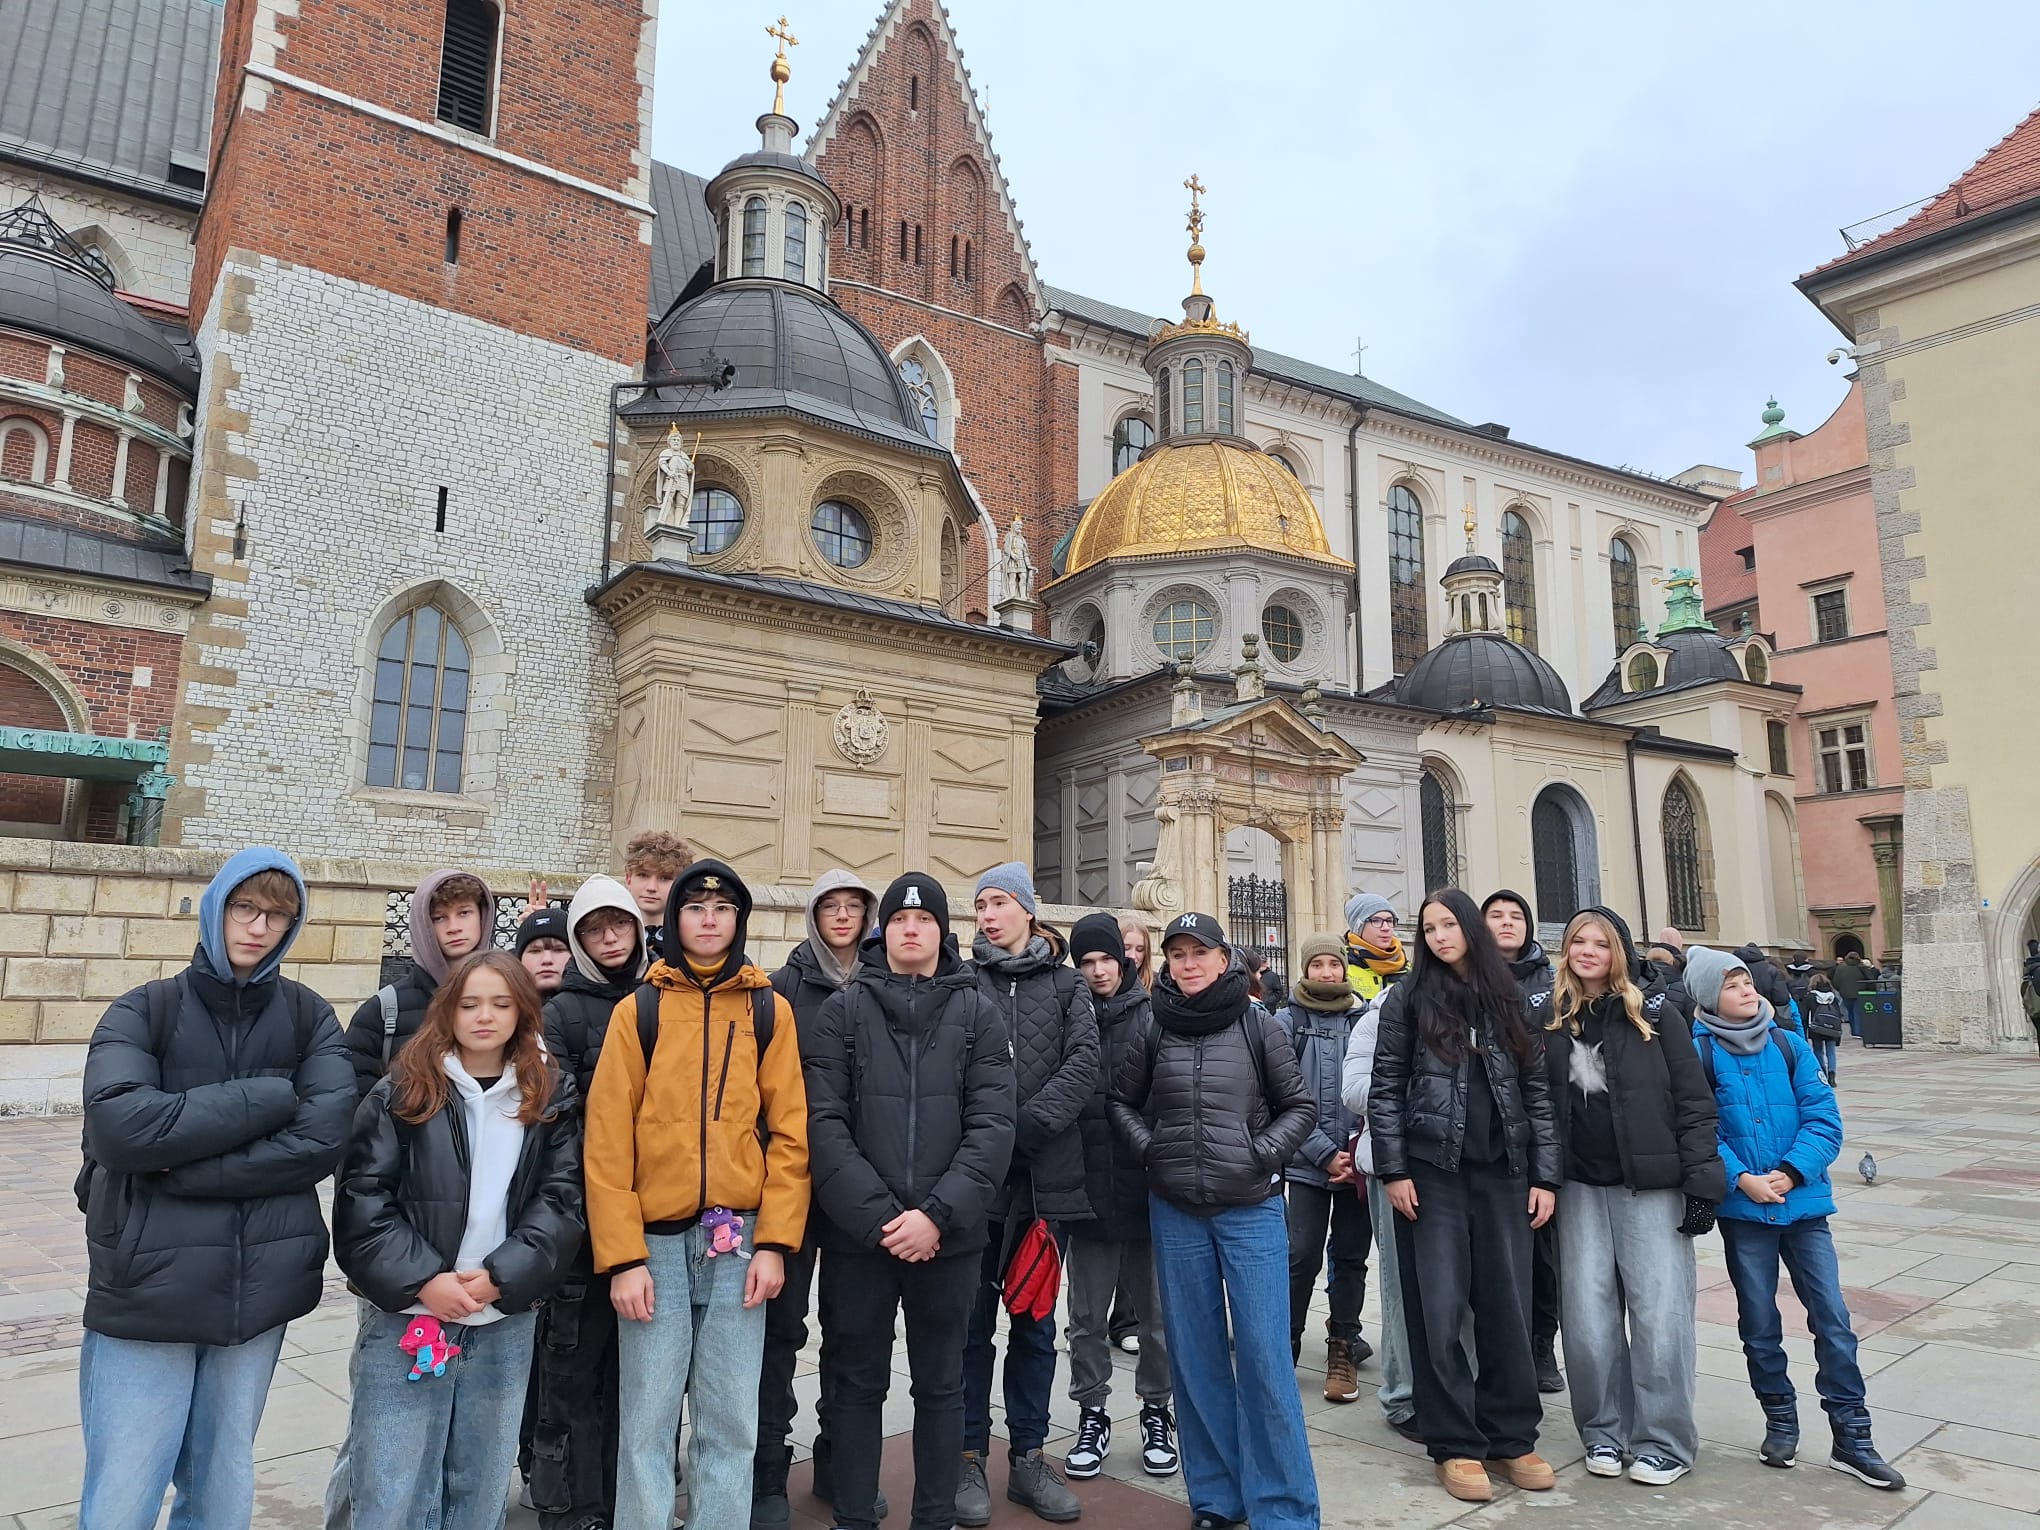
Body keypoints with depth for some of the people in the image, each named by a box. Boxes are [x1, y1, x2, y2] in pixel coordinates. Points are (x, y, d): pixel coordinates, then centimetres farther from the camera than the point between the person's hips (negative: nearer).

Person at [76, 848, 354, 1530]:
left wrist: (181, 1168, -14)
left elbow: (325, 1137, -10)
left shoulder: (310, 1017, 3)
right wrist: (270, 1096, -14)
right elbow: (117, 1125, -18)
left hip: (260, 1287, 1)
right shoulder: (143, 1011, -1)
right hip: (145, 1288, -1)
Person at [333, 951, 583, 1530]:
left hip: (506, 1326, 2)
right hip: (407, 1319, -1)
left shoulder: (553, 1098, 4)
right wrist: (422, 1280, -14)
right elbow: (361, 1197, -4)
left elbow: (562, 1201, 0)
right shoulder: (402, 1092, 1)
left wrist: (501, 1277, -13)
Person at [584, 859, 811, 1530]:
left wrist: (775, 1242, -5)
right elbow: (608, 1141, -2)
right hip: (655, 1242, -1)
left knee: (731, 1423, 8)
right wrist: (622, 1257, -8)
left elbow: (789, 1133, 2)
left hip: (740, 1241, 1)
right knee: (647, 1422, 3)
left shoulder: (770, 1010, 6)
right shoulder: (637, 1011, 2)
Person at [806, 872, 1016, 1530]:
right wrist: (878, 1216, -15)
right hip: (856, 1234, 0)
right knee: (858, 1384, 12)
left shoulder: (979, 1015, 3)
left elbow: (992, 1126, -5)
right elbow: (824, 1124, -6)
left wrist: (938, 1214, -16)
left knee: (940, 1387, 13)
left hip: (949, 1237, 1)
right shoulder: (842, 1012, 2)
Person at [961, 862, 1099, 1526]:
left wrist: (1026, 1128, -16)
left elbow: (1084, 1064, -6)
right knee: (973, 1320, 7)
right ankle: (969, 1458, 21)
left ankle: (1029, 1456, 26)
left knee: (1035, 1321, 13)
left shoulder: (1066, 985, 7)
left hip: (1046, 1175, 2)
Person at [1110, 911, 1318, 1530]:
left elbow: (1299, 1104, 4)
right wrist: (1150, 1150, -2)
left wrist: (1263, 1154, -8)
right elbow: (1121, 1100, 13)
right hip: (1175, 1213, 2)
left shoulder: (1257, 1027, -2)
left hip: (1252, 1209, -2)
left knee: (1264, 1354, -3)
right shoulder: (1152, 1031, 2)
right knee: (1195, 1355, 9)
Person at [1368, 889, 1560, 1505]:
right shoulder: (1409, 998, 1)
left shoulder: (1511, 1000, 9)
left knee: (1507, 1307, 6)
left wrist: (1545, 1175, 2)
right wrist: (1393, 1171, -8)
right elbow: (1385, 1089, -2)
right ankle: (1455, 1444, 14)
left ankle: (1512, 1437, 22)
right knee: (1439, 1309, 2)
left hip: (1503, 1174, 2)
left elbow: (1538, 1090, 8)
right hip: (1432, 1173, -2)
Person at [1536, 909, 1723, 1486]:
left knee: (1659, 1312, 1)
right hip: (1580, 1188, 2)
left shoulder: (1655, 1015, -2)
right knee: (1588, 1317, 5)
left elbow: (1694, 1101, -2)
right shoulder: (1545, 1016, 3)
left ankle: (1663, 1441, 16)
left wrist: (1701, 1179, -7)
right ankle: (1605, 1432, 22)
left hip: (1651, 1186, -2)